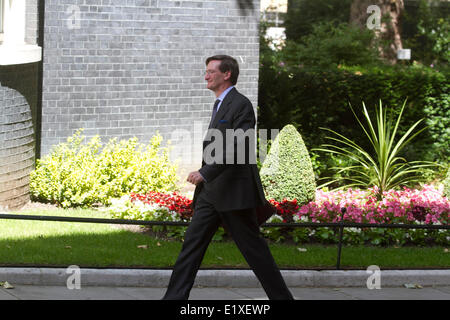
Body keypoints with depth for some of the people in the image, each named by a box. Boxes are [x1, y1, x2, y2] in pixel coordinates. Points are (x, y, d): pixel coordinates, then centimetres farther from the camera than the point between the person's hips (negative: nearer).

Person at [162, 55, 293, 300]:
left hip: (234, 192, -9)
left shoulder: (241, 105, -12)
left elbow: (236, 147, -23)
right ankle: (174, 298, 1)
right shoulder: (219, 105, 18)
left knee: (254, 249, -3)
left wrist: (205, 173, -30)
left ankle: (282, 297, 8)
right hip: (211, 192, 9)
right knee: (192, 243, 2)